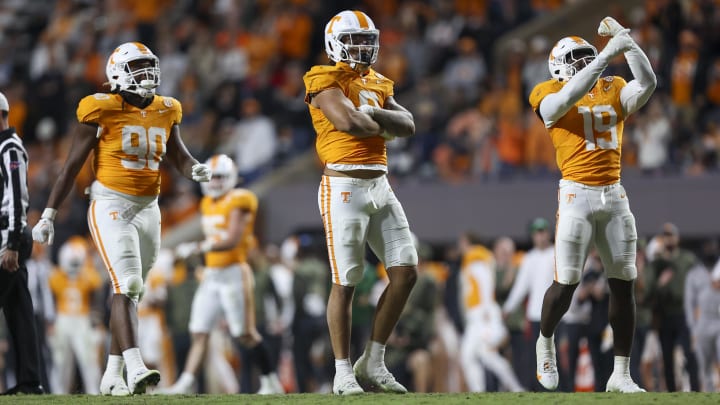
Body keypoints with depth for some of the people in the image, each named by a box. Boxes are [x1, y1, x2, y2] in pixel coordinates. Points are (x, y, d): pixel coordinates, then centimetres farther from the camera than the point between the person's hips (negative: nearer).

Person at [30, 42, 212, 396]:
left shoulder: (164, 112, 7)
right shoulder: (104, 111, -9)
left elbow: (179, 156, 17)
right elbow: (72, 165, -5)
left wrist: (195, 169, -9)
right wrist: (49, 214, -5)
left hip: (147, 209, 6)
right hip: (110, 207, -6)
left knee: (130, 291, 10)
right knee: (126, 285, -20)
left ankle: (111, 376, 17)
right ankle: (135, 368, -30)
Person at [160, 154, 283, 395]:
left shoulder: (238, 203, -12)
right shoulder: (208, 205, 13)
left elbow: (232, 242, -21)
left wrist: (197, 248, -28)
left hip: (234, 273, -7)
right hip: (212, 275, 8)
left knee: (246, 334, -4)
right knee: (199, 332, -1)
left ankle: (271, 382, 8)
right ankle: (186, 382, -5)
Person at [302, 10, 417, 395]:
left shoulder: (377, 84, 18)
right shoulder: (326, 81, -6)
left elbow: (407, 125, 6)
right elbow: (349, 122, -22)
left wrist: (371, 114, -10)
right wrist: (382, 124, -2)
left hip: (381, 186, 8)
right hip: (345, 187, -8)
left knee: (406, 272, 2)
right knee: (345, 283, -4)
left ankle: (373, 362, 11)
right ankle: (343, 372, 5)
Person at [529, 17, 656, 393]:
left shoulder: (614, 91, 13)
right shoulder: (551, 96, 0)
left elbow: (647, 83, -5)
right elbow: (571, 95, -22)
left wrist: (627, 42, -12)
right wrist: (607, 55, -24)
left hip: (614, 195, 4)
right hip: (577, 195, -4)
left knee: (623, 283, 2)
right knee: (566, 284, -4)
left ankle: (621, 375, 8)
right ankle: (545, 343, 26)